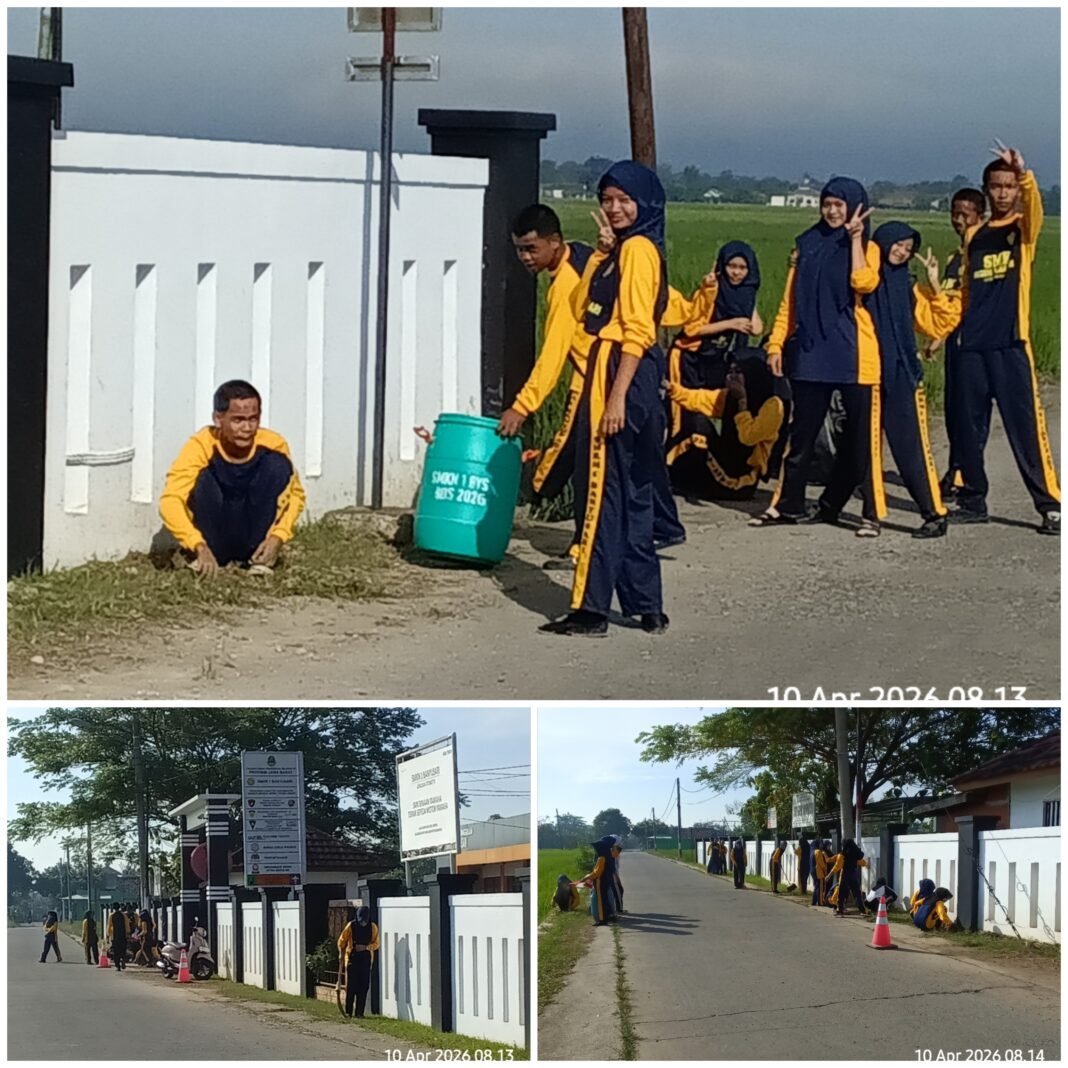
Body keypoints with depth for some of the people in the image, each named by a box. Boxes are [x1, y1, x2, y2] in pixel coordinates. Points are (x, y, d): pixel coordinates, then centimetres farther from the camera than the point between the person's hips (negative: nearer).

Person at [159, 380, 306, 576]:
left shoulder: (273, 444, -15)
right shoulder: (201, 446, -24)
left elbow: (295, 494, -4)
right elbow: (170, 501, -35)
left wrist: (277, 537, -21)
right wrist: (200, 548, -49)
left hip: (254, 535, 2)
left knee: (277, 464, -19)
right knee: (206, 478, -29)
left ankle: (255, 555, -9)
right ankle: (206, 559, -10)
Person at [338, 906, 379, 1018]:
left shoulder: (373, 928, -1)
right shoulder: (351, 926, -6)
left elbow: (376, 944, 3)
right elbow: (341, 941, 5)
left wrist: (366, 947, -15)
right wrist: (341, 954, 5)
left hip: (366, 959, 2)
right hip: (352, 958, -1)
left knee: (363, 987, -1)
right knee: (350, 985, -4)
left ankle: (359, 1012, 4)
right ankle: (348, 1011, 4)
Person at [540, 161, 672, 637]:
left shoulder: (638, 248, -12)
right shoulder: (622, 249, 17)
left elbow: (638, 330, -19)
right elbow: (583, 306, 15)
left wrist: (617, 396, -23)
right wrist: (602, 250, 7)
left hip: (622, 371, -10)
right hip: (609, 369, 10)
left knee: (602, 492, -8)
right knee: (631, 494, 12)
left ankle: (591, 609, -5)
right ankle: (646, 606, 17)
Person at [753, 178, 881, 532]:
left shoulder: (866, 248, 5)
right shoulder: (808, 244, 12)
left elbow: (863, 283, -17)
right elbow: (790, 299, 11)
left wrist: (855, 237, -11)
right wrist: (776, 343, 2)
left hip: (852, 356, -2)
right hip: (810, 352, 2)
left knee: (859, 433, -1)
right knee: (803, 431, 5)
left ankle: (830, 505, 11)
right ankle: (788, 504, 12)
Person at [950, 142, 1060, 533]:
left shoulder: (1023, 228, 3)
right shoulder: (974, 235, 15)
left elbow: (1034, 207, -21)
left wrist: (1024, 175, -39)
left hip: (1011, 344, -4)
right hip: (972, 344, 5)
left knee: (1026, 428, -7)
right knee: (969, 428, 7)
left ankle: (1050, 505, -4)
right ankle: (974, 501, 17)